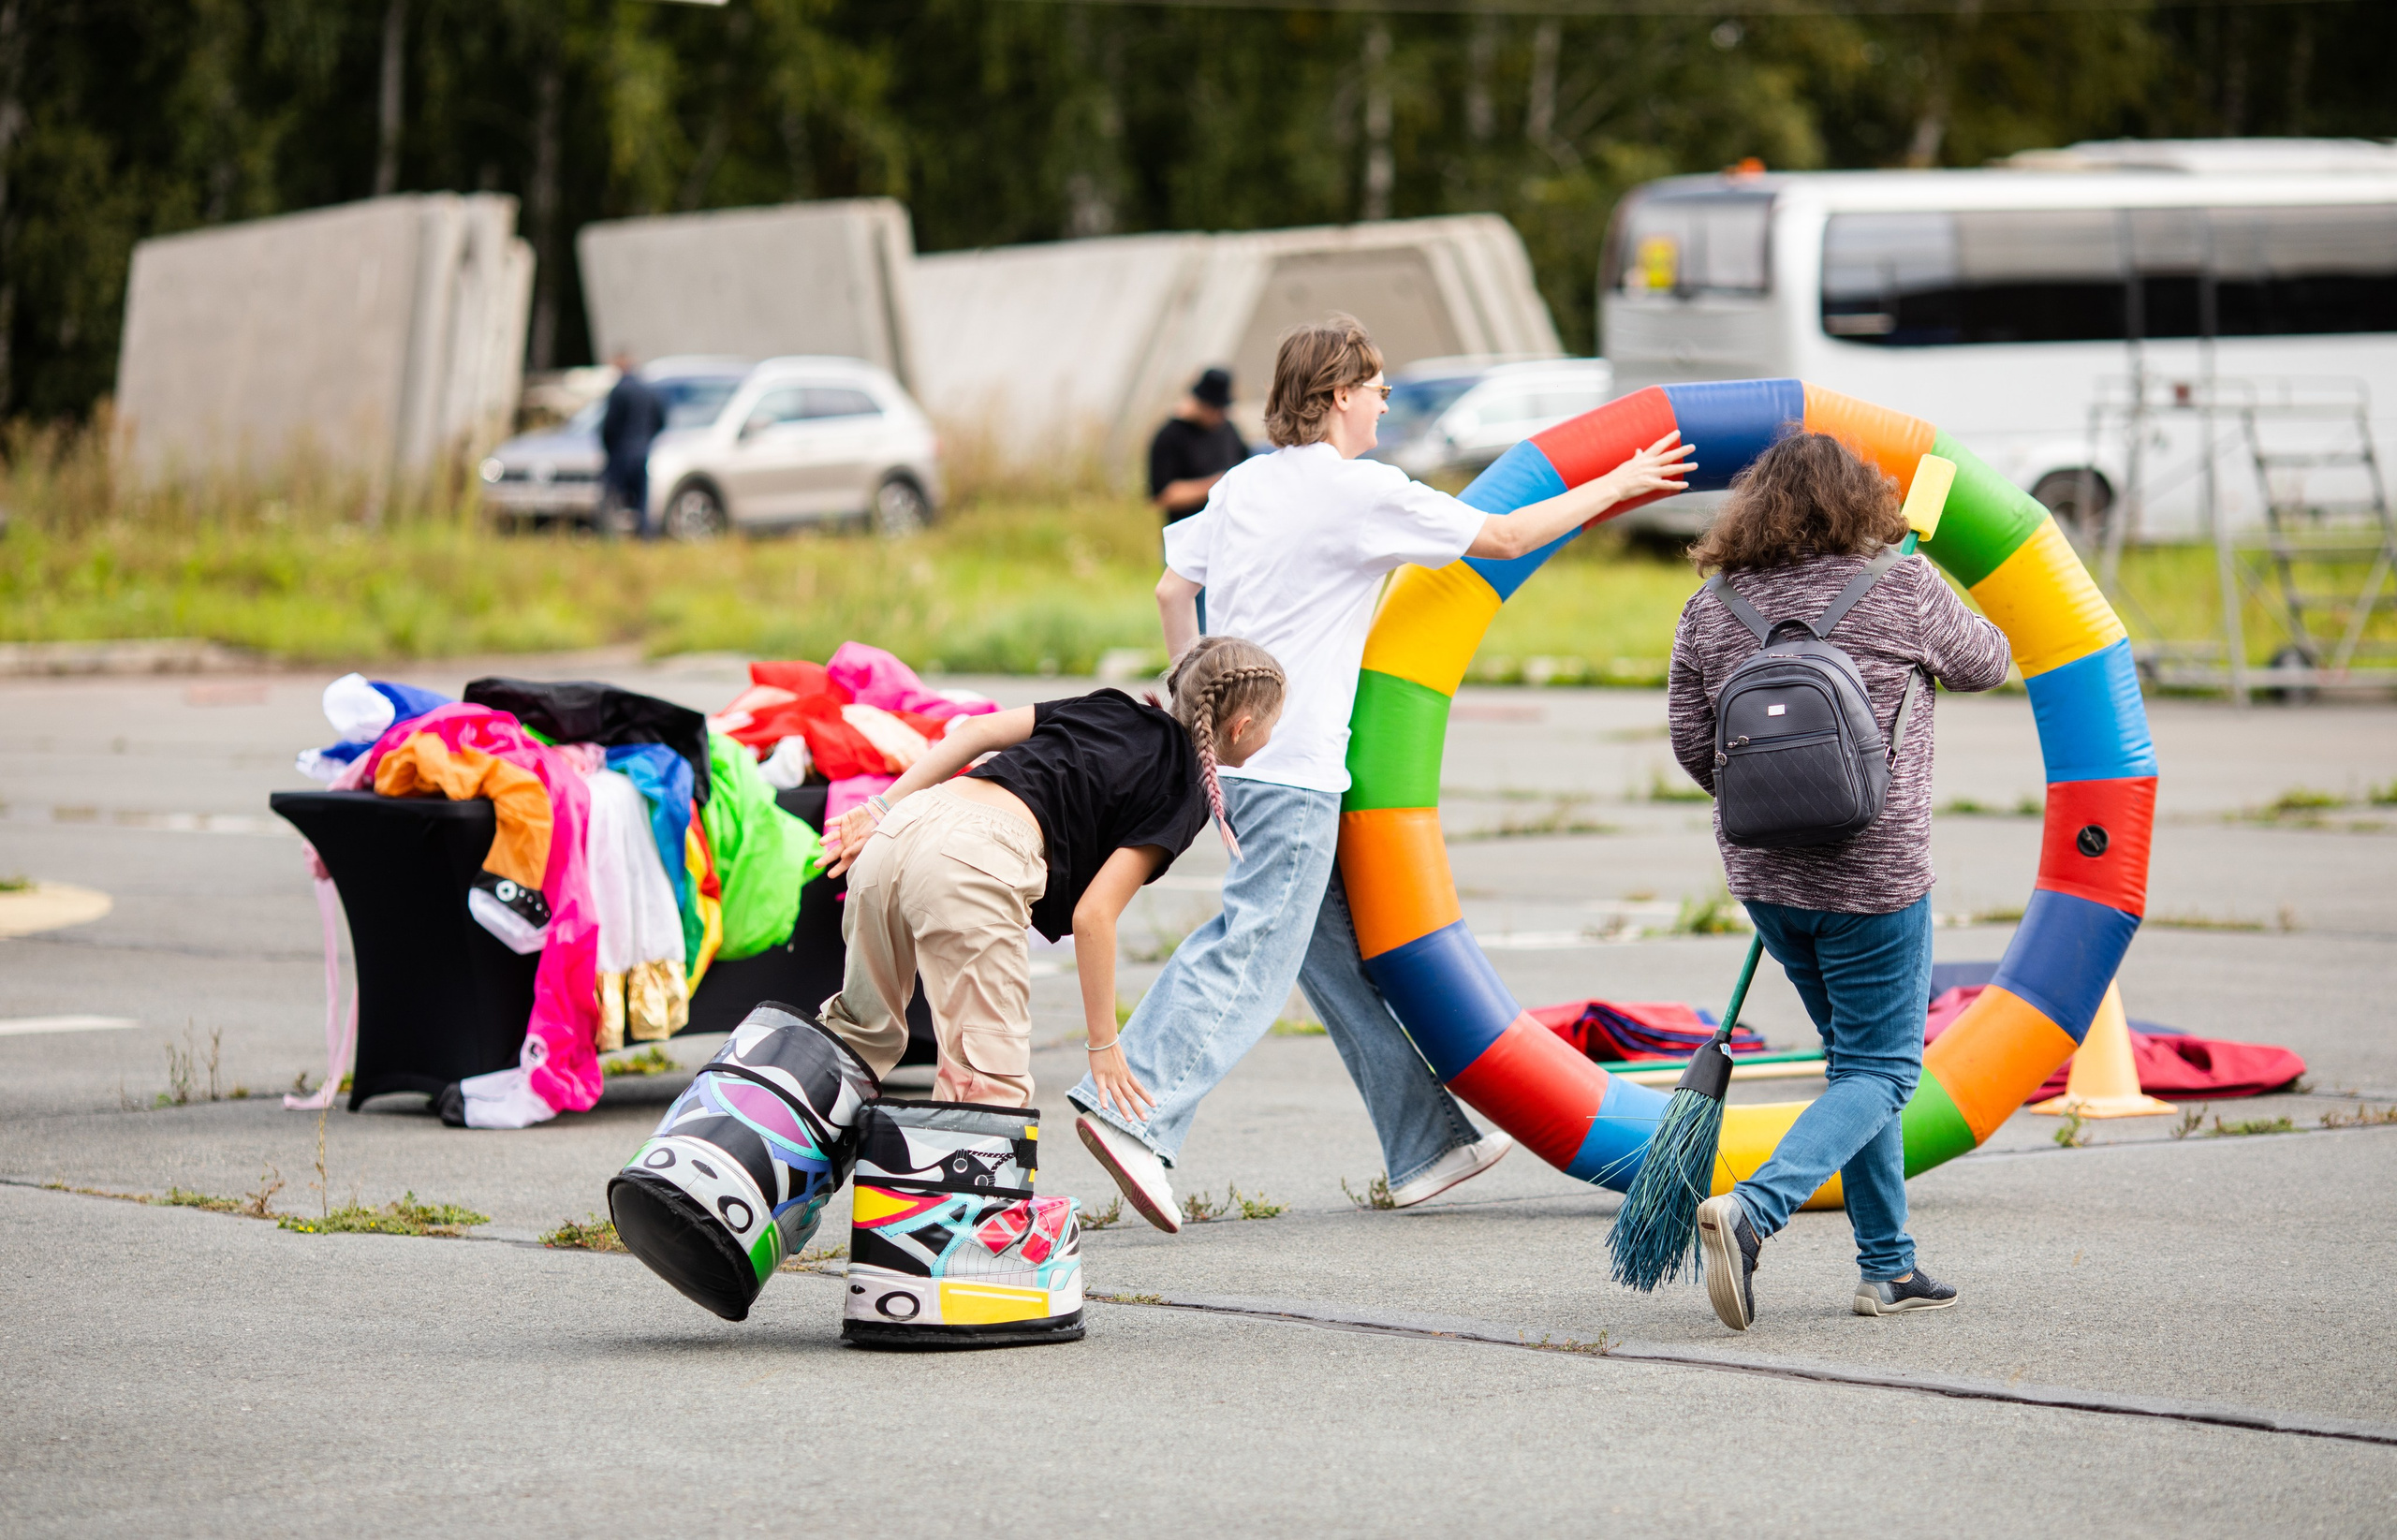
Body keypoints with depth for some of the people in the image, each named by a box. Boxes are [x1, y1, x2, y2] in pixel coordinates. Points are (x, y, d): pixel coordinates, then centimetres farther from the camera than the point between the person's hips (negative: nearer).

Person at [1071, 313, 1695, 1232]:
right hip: (1292, 762, -9)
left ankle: (1425, 1142, 19)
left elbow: (1172, 589, 16)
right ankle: (1134, 1112, -20)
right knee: (1253, 954, -10)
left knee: (1339, 949, 12)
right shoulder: (1361, 493, -9)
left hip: (1233, 743, 9)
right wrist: (1615, 487, 9)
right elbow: (1502, 538, -2)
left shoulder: (1244, 484, 12)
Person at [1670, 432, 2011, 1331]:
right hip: (1873, 870, -5)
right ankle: (1750, 1211, -20)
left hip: (1763, 871, 5)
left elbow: (1691, 743, 4)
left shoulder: (1711, 609, 1)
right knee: (1880, 1070, 1)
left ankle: (1888, 1268, 21)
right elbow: (1985, 664, 8)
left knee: (1858, 1054, 19)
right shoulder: (1902, 586, -8)